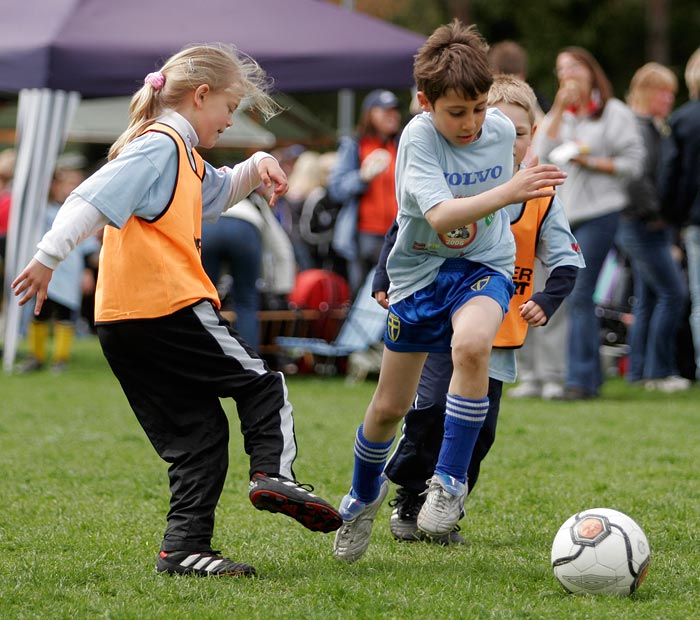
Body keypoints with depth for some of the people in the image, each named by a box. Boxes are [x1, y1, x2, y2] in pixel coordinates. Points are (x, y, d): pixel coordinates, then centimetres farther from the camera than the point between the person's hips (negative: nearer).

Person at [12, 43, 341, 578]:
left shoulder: (180, 154, 24)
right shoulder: (159, 146, -8)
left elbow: (219, 190, 43)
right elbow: (92, 198, -19)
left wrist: (258, 166, 23)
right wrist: (49, 257, -28)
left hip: (121, 324, 9)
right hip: (170, 309, -9)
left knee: (197, 435, 7)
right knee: (261, 384, 6)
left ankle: (185, 548, 1)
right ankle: (274, 472, -10)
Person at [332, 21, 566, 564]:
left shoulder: (502, 130, -7)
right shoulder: (418, 138, -21)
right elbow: (439, 215, -37)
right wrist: (508, 192, -47)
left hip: (483, 267, 1)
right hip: (420, 270, -1)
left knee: (471, 345, -34)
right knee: (390, 407, 7)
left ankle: (451, 480, -22)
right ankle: (365, 493, 38)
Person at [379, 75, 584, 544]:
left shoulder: (541, 197, 2)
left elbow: (567, 262, 6)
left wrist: (546, 303, -10)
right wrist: (386, 281, 0)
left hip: (497, 333, 2)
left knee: (478, 427, 1)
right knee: (430, 411, -13)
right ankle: (409, 503, 4)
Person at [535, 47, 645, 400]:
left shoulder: (614, 113, 1)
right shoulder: (559, 114, 18)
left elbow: (633, 163, -3)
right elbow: (543, 153, 2)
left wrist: (591, 162, -13)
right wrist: (560, 109, -3)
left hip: (598, 211, -6)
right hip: (562, 213, 6)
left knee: (579, 295, -15)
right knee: (572, 296, 9)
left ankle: (581, 380, -16)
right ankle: (591, 375, 19)